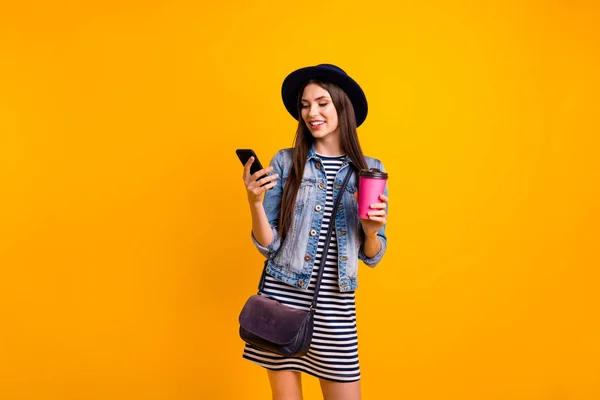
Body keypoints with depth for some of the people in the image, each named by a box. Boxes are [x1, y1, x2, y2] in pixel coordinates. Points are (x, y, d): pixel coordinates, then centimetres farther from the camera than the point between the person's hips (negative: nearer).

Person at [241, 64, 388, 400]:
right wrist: (255, 201, -17)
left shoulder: (369, 170, 3)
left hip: (335, 304, 1)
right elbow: (268, 245, -1)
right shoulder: (285, 162, -1)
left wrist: (371, 231, -13)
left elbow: (372, 256, 7)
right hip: (282, 297, 0)